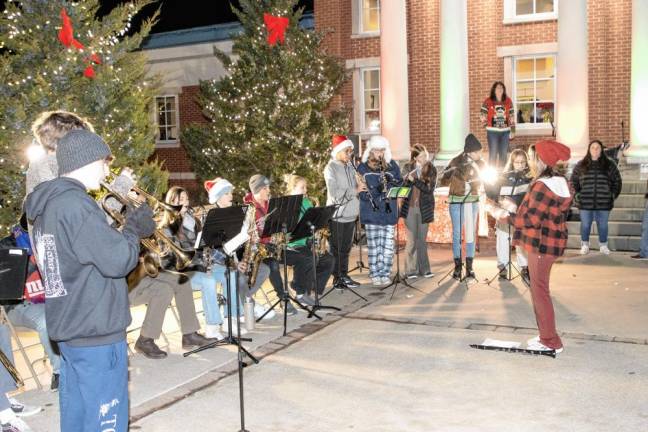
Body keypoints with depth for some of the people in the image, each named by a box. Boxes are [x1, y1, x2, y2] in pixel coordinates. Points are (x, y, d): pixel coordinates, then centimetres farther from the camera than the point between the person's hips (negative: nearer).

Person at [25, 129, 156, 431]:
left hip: (68, 328, 10)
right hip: (96, 331, -10)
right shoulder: (75, 204, -20)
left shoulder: (48, 203, 11)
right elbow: (117, 260, -23)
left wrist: (124, 228, 8)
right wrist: (135, 230, -6)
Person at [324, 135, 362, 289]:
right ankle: (337, 278, 10)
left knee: (346, 248, 13)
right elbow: (335, 194, -19)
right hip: (337, 215, -7)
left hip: (350, 214, 7)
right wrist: (355, 190, -18)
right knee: (336, 249, 3)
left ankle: (344, 276, 22)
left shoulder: (349, 166, 10)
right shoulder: (331, 168, -10)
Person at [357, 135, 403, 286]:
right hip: (371, 212, -2)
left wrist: (392, 182, -13)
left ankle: (385, 273, 14)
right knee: (373, 244, 1)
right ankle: (374, 274, 11)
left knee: (388, 244, 3)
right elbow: (361, 191, -7)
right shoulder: (362, 168, 0)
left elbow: (400, 183, 9)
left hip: (389, 211, 2)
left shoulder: (392, 165, 7)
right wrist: (378, 190, -23)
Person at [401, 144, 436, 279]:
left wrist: (414, 180, -21)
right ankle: (411, 270, 7)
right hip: (409, 208, 0)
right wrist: (408, 178, -20)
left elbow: (429, 189, -11)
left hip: (424, 209, 0)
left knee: (422, 239, 6)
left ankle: (424, 269, 15)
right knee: (412, 240, 0)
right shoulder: (407, 168, 3)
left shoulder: (431, 170, 0)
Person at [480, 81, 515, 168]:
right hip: (492, 132, -3)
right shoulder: (488, 101, -2)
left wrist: (513, 131, 7)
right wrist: (486, 125, -1)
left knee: (503, 154, 9)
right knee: (493, 154, -2)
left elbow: (512, 117, 10)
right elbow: (482, 114, 3)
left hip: (505, 131, 3)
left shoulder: (508, 101, 8)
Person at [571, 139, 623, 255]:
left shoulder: (609, 165, 4)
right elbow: (574, 181, 11)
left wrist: (612, 196, 4)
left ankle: (603, 245, 26)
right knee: (585, 225, 8)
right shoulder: (581, 165, 3)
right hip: (585, 203, 0)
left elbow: (617, 181, 10)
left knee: (603, 225, 9)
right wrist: (577, 195, 3)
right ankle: (585, 245, 25)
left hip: (604, 203, 0)